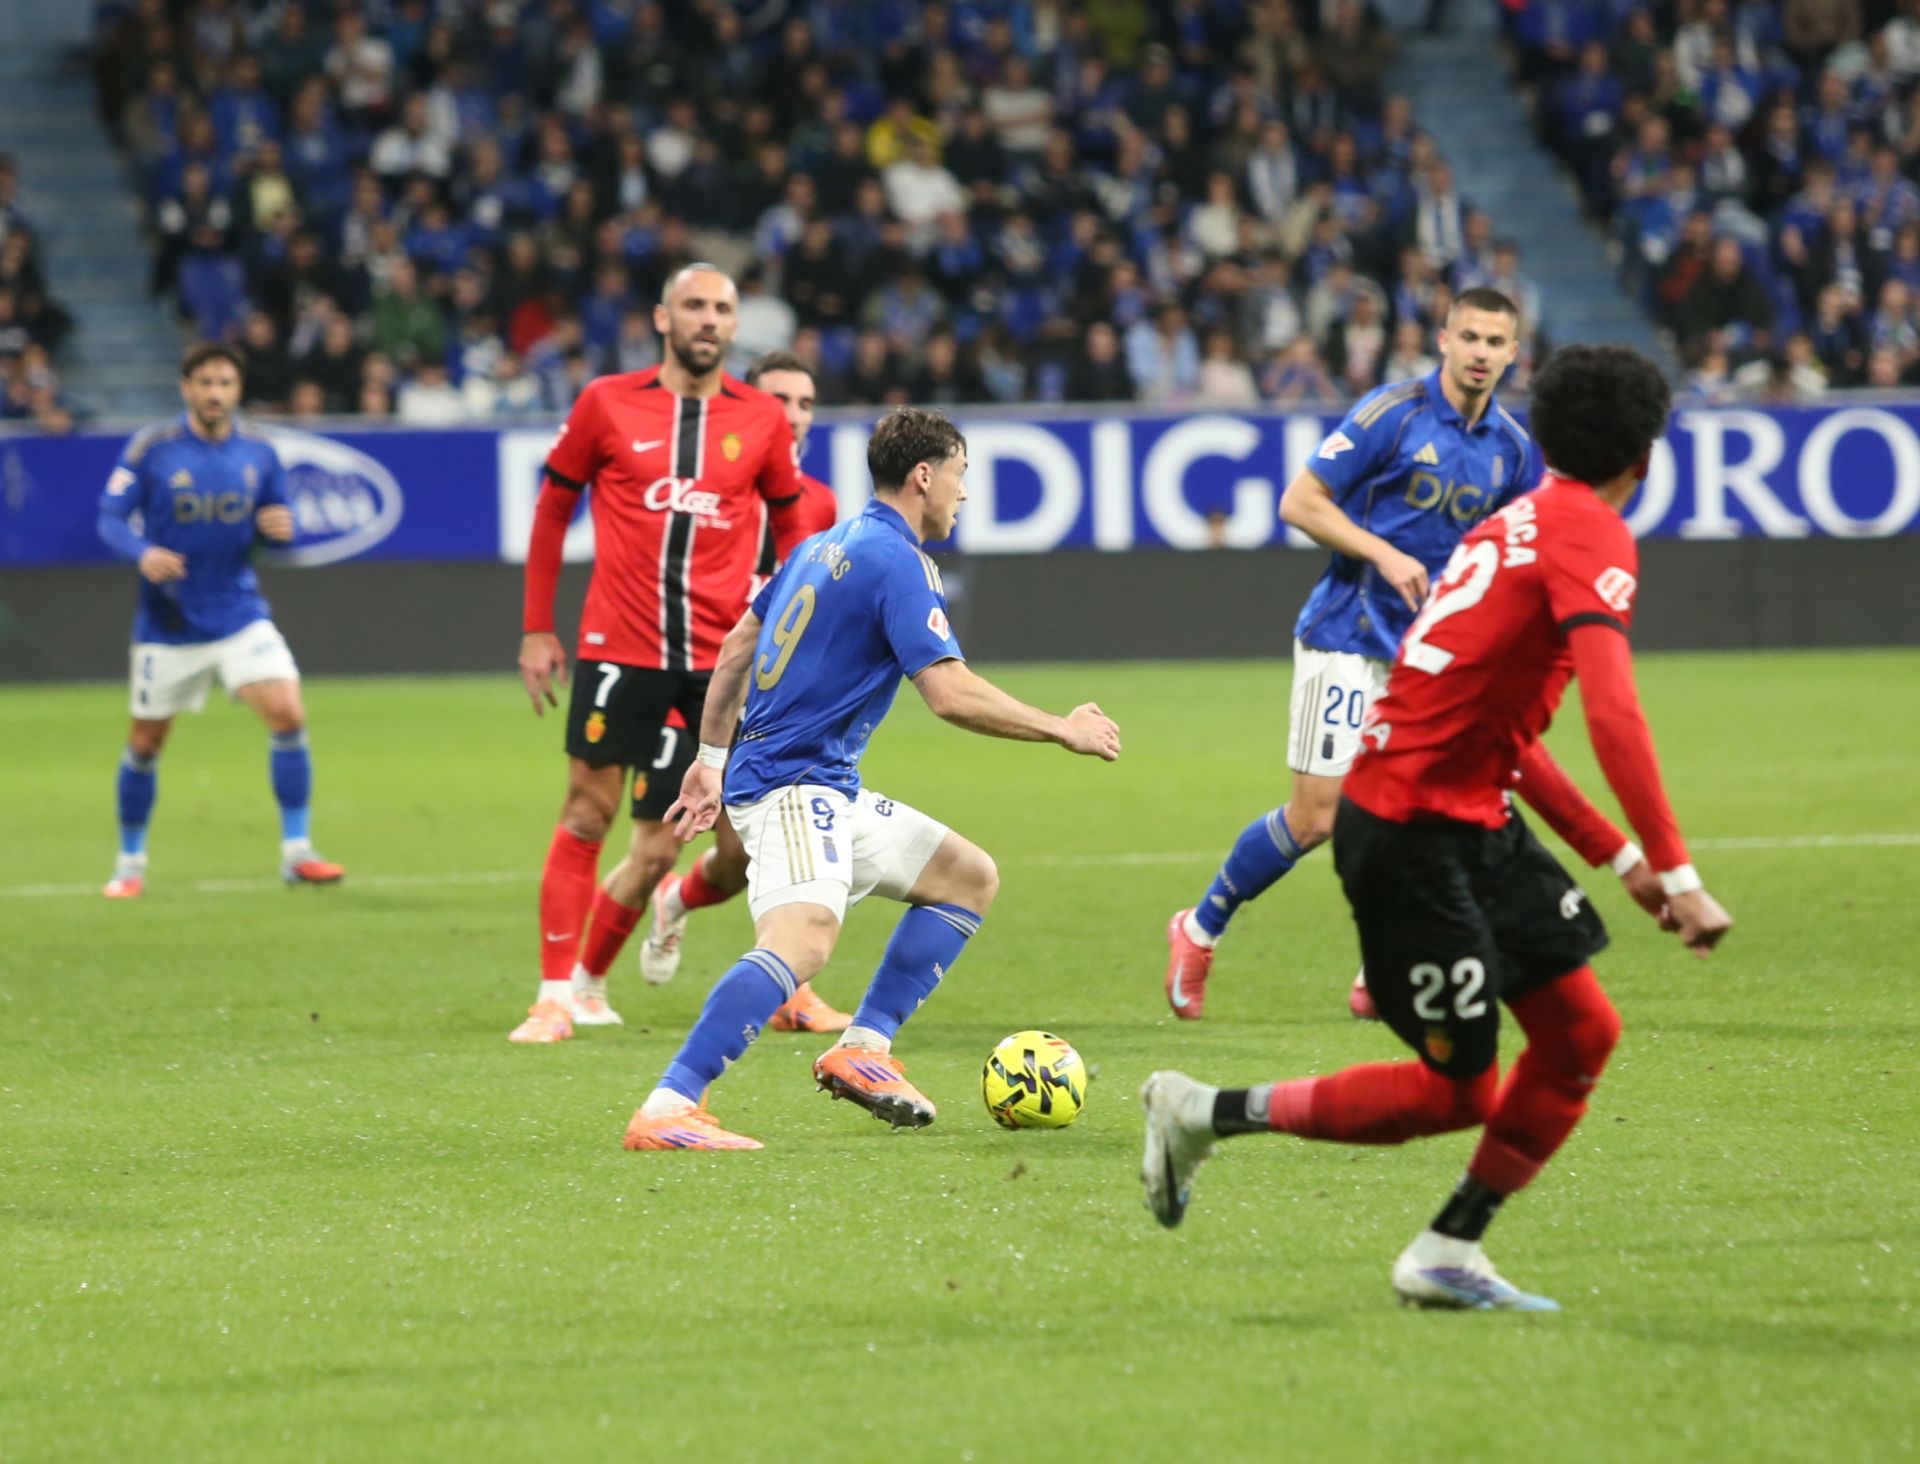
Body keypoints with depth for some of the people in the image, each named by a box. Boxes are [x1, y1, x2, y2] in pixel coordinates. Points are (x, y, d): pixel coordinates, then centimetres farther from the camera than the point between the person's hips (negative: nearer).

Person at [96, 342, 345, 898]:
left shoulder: (258, 453, 0)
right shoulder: (151, 449, -8)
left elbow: (277, 523, 10)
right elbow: (110, 518, -9)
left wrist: (280, 528, -15)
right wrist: (142, 553, -29)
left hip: (239, 615, 2)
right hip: (167, 621, -2)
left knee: (289, 716, -16)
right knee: (145, 744, 7)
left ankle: (296, 852, -7)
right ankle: (130, 864, 26)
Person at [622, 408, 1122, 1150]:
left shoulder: (828, 545, 16)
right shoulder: (896, 560, -13)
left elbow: (737, 646, 23)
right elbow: (951, 694, -20)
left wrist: (711, 757, 31)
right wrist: (1063, 730, -10)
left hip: (830, 790, 10)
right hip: (793, 787, -10)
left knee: (971, 877, 18)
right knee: (804, 939, -32)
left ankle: (863, 1048, 13)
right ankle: (666, 1111, -41)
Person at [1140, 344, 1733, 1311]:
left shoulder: (1523, 524, 14)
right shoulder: (1591, 534, -14)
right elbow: (1612, 713, -28)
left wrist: (1617, 855, 21)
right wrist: (1678, 876, -29)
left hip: (1472, 821, 9)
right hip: (1409, 837, -9)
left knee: (1582, 1032, 6)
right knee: (1461, 1093, -2)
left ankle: (1447, 1258, 13)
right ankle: (1206, 1113, 8)